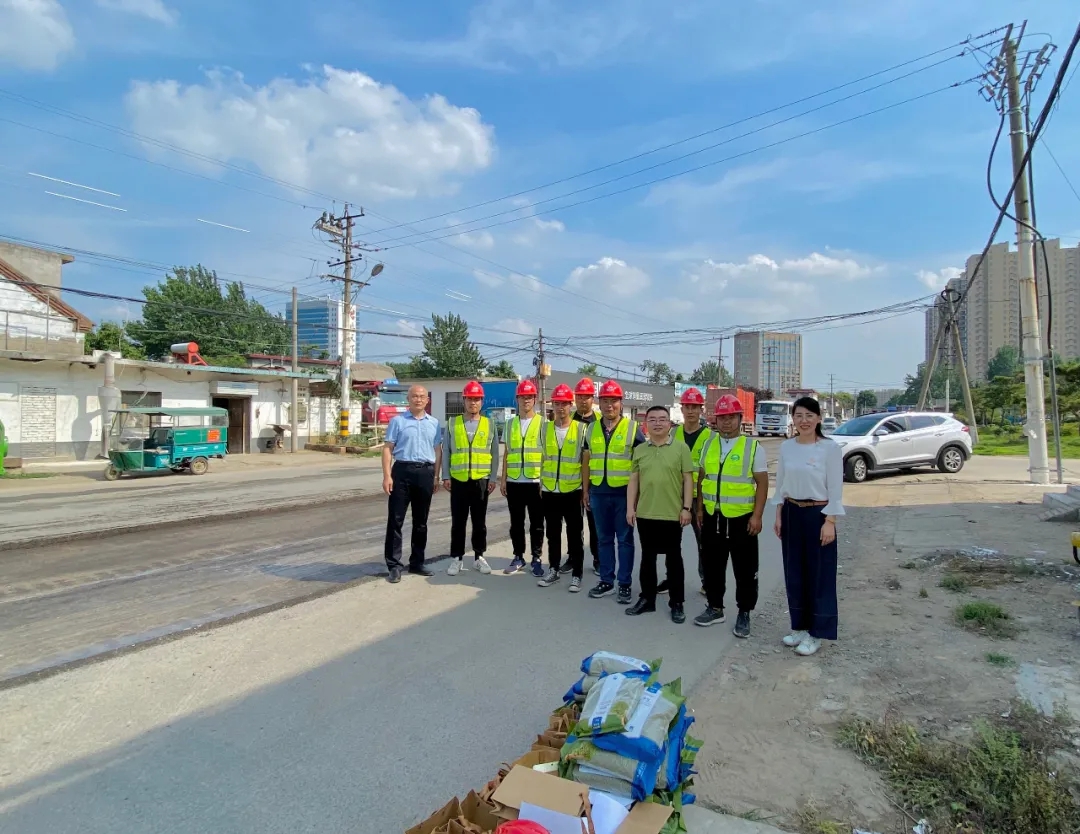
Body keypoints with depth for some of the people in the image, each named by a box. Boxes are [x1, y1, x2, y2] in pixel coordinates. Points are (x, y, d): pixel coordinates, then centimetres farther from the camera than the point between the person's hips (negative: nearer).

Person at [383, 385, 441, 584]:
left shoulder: (434, 423, 10)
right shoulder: (398, 421, 2)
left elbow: (438, 451, 12)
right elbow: (387, 448, -2)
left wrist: (436, 477, 7)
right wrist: (387, 476, -10)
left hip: (425, 473, 3)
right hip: (402, 471, -3)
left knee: (421, 521, 11)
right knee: (396, 519, -1)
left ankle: (417, 563, 22)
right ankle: (394, 565, 7)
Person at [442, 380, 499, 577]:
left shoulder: (489, 424, 4)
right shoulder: (452, 423, 4)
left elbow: (495, 453, 5)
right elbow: (446, 451, 4)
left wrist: (493, 478, -1)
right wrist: (445, 476, -2)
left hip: (481, 480, 0)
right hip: (458, 480, 0)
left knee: (479, 522, 9)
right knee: (458, 522, 5)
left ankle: (479, 557, 21)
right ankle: (456, 558, 15)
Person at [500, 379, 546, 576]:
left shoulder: (542, 423, 0)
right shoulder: (510, 423, 9)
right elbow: (507, 453, 12)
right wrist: (503, 479, 7)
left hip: (535, 481, -3)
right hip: (514, 481, 3)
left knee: (537, 523, 5)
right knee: (516, 522, 10)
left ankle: (537, 559, 15)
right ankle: (518, 557, 21)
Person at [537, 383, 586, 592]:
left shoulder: (581, 428, -5)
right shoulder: (545, 428, 4)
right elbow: (540, 458, 10)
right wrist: (540, 484, 8)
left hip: (572, 490, -3)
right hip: (549, 490, 3)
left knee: (575, 534, 5)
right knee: (552, 533, 13)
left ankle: (577, 574, 15)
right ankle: (553, 569, 26)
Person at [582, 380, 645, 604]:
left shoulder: (632, 428, -4)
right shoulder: (592, 429, 8)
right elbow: (587, 461, 12)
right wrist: (585, 489, 10)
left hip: (624, 492, -4)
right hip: (598, 492, 4)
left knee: (625, 539, 5)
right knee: (604, 539, 12)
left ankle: (625, 584, 14)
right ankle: (606, 580, 23)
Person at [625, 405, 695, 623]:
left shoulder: (681, 448, -3)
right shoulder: (639, 450, 6)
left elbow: (688, 480, -3)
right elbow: (633, 481, 8)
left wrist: (686, 508, -7)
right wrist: (630, 508, 3)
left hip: (672, 514, -3)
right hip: (645, 513, 3)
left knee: (674, 558, 7)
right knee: (647, 557, 13)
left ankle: (677, 603, 18)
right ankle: (647, 598, 25)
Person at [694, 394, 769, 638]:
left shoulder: (753, 447, -6)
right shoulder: (709, 445, 7)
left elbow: (762, 483, -6)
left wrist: (757, 515, -12)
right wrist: (700, 509, 11)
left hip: (742, 518, -4)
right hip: (712, 517, 4)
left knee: (744, 570, 6)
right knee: (712, 566, 13)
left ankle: (744, 614, 21)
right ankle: (715, 608, 28)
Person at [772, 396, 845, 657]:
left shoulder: (830, 448, -10)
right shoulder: (786, 447, 4)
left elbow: (835, 489, -10)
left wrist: (830, 521, -13)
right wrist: (779, 515, 7)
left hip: (818, 514, -5)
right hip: (791, 513, 5)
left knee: (819, 574, 4)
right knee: (794, 572, 12)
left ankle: (816, 632, 15)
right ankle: (799, 626, 25)